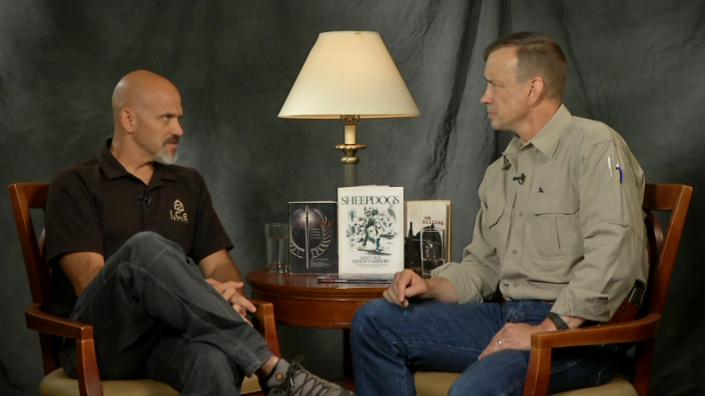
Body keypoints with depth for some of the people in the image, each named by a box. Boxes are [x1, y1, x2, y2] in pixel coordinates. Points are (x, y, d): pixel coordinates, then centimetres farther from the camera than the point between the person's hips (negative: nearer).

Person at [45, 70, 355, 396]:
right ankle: (272, 369, -36)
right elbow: (90, 281, -8)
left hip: (174, 335, 3)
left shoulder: (189, 185, 20)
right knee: (147, 248, -36)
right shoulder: (75, 185, 4)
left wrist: (225, 295, -11)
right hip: (101, 340, -3)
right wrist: (185, 293, -19)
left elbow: (219, 264, 15)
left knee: (212, 359, -39)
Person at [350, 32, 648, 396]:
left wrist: (547, 329, -22)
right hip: (508, 316, 8)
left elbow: (613, 258, -20)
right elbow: (481, 266, 24)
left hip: (578, 330, -8)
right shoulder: (500, 172, 21)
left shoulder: (594, 146, -7)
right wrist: (430, 286, 3)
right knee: (374, 320, -4)